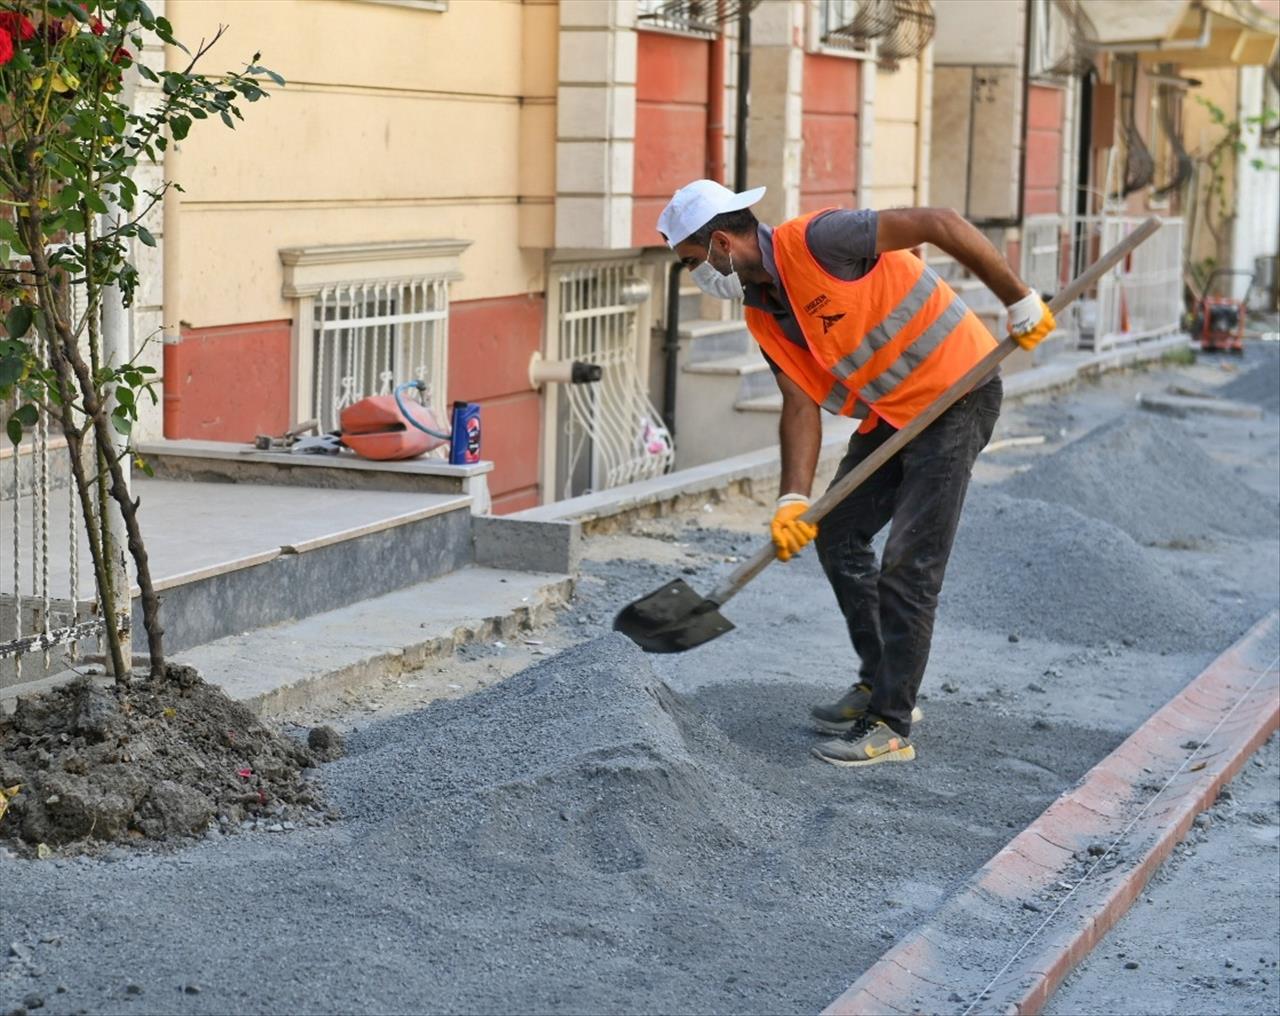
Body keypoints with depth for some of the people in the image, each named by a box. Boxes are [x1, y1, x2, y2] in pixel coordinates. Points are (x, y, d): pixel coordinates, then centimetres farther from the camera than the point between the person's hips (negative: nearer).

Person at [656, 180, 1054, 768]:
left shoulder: (815, 241, -24)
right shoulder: (763, 315, 3)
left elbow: (941, 225, -24)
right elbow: (801, 406, 1)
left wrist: (1020, 303, -21)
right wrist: (793, 500, -12)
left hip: (955, 395, -9)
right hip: (888, 413, 9)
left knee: (908, 565, -10)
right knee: (837, 534, 13)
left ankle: (892, 726, -4)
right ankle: (880, 685, 26)